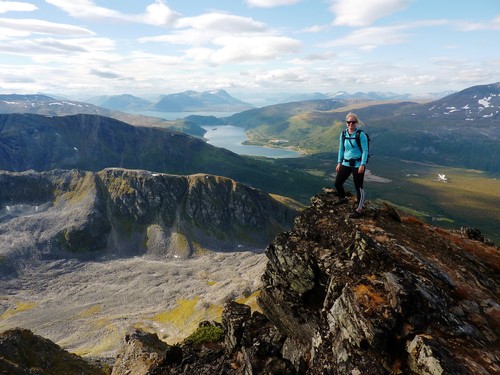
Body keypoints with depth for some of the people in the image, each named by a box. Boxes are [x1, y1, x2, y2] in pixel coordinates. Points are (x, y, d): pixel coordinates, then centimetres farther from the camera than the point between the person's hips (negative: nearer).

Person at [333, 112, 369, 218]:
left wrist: (362, 165, -16)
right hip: (346, 164, 6)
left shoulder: (361, 135, -12)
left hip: (357, 165, -6)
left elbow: (365, 151, -11)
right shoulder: (343, 134, 4)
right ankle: (342, 198, 42)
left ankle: (359, 210, 12)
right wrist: (339, 163, 12)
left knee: (358, 187, 0)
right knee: (337, 183, 12)